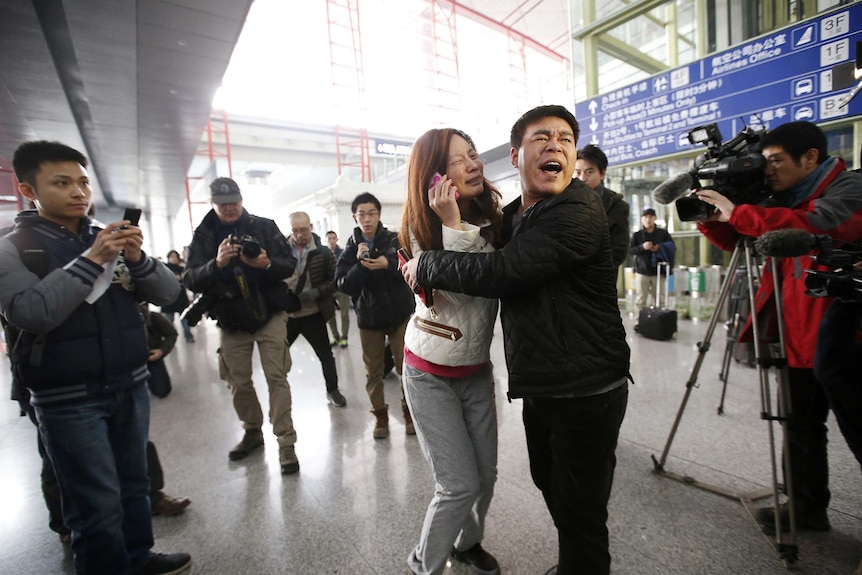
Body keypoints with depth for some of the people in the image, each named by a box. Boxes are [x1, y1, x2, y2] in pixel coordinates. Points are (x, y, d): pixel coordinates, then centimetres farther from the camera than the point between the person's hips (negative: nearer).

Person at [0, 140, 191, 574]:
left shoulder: (110, 240, 8)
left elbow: (169, 293, 1)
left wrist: (138, 258, -16)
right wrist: (90, 260, -21)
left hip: (130, 386, 4)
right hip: (68, 400, -4)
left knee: (134, 484, 16)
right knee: (98, 503, 3)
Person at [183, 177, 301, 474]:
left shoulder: (264, 226, 1)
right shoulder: (203, 235, 4)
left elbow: (289, 265, -4)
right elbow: (190, 280, -6)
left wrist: (268, 264, -26)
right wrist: (216, 264, -26)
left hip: (269, 315, -2)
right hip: (231, 321, 3)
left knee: (276, 378, -4)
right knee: (238, 383, 12)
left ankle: (286, 443, 4)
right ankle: (252, 432, 34)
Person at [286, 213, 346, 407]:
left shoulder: (323, 252, -5)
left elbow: (335, 280, -3)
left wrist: (316, 292, -19)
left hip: (312, 314, -1)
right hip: (285, 314, 1)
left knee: (325, 355, 11)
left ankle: (332, 390, 31)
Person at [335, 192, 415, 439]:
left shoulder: (395, 239, -5)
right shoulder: (351, 247, 0)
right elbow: (342, 284, -9)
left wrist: (388, 264, -34)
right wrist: (360, 264, -25)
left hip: (399, 313, -1)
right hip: (368, 317, 2)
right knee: (373, 371, 10)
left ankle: (409, 411, 24)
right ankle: (380, 415, 27)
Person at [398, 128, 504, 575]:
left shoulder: (491, 215, -1)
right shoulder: (422, 226, -14)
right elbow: (461, 290, -25)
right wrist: (453, 225, -30)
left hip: (477, 368, 5)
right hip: (431, 375, -5)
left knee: (486, 474, 14)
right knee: (460, 484, -1)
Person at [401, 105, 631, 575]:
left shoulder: (579, 214, -20)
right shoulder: (512, 215, 9)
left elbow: (501, 272, -30)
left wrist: (426, 266, -17)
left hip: (587, 391, -8)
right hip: (539, 386, 9)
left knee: (580, 507, 9)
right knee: (550, 483, 25)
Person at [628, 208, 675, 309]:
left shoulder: (663, 233, 7)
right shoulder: (637, 235, 5)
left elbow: (672, 248, 8)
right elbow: (630, 250, -1)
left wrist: (660, 248, -11)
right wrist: (642, 247, -18)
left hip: (658, 271, 1)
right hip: (642, 271, -1)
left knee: (659, 300, 5)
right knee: (641, 300, 0)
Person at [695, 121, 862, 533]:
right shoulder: (787, 198, 11)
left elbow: (813, 225, -31)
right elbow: (741, 241, 13)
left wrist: (737, 212, -28)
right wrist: (709, 217, -4)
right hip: (802, 334, 8)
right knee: (802, 425, 17)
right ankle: (806, 507, 32)